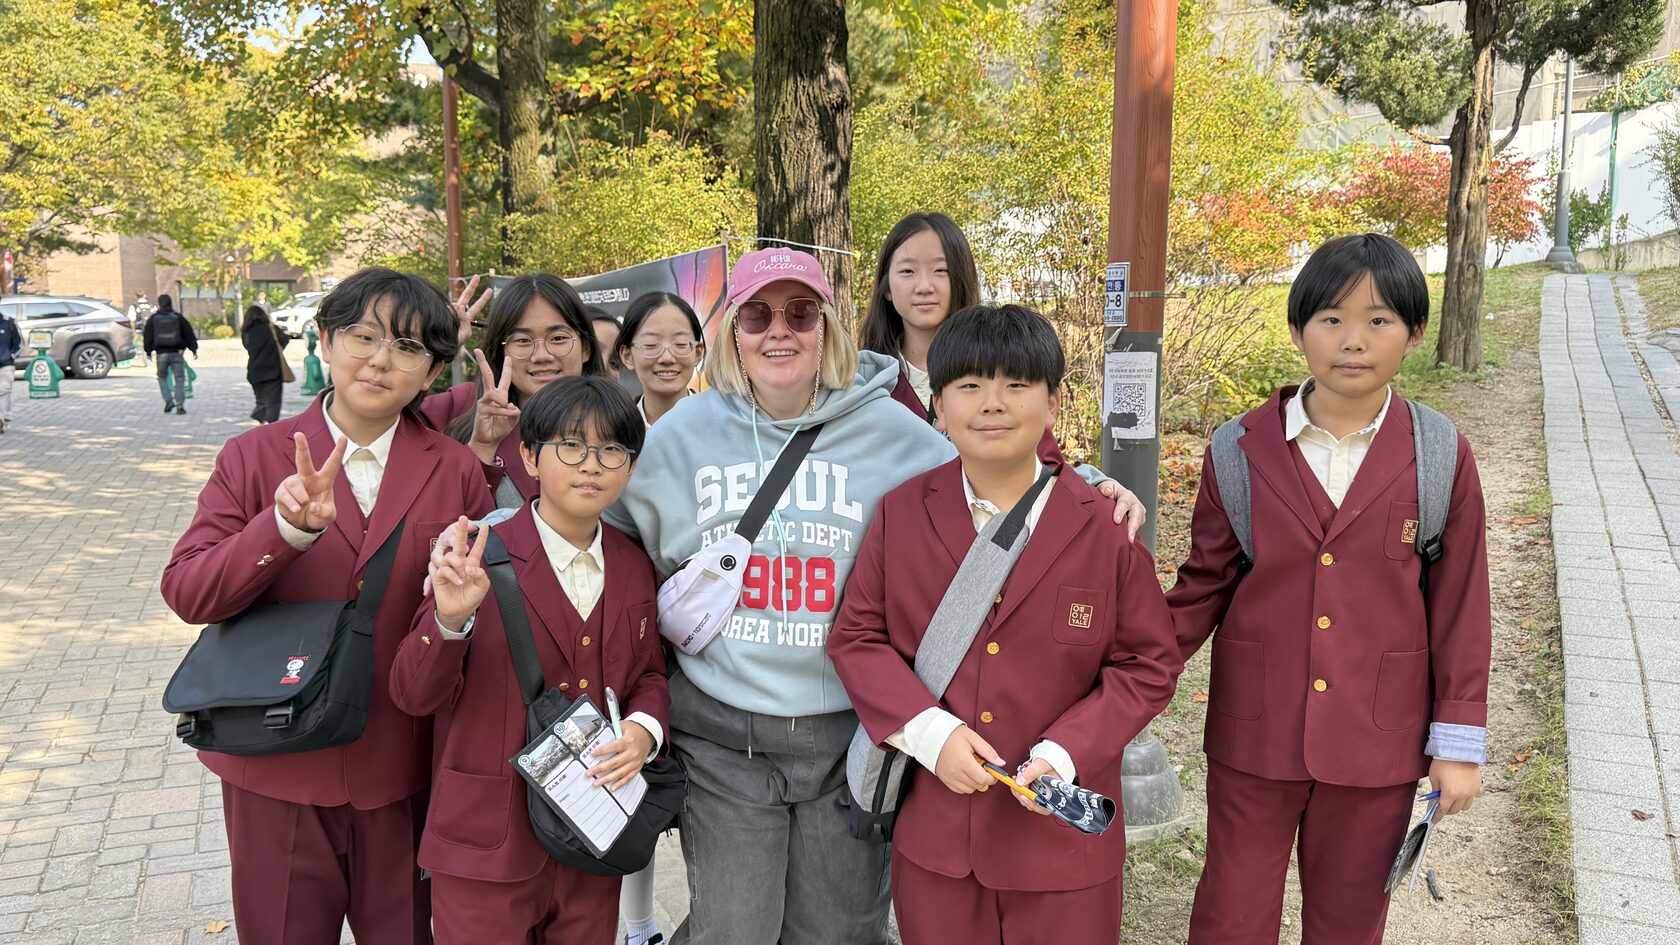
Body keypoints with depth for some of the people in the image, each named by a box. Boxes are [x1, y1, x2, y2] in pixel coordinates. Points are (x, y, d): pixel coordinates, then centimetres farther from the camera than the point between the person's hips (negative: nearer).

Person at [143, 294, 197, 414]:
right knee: (179, 378, 3)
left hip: (161, 354, 1)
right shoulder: (178, 317, 1)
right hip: (177, 353, -1)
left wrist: (148, 351, 20)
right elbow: (189, 334, 3)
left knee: (162, 377, 17)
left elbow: (147, 336, 9)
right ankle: (180, 405, -6)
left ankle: (168, 401, 1)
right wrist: (194, 349, 11)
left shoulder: (153, 319, 4)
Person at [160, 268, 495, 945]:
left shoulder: (457, 472, -1)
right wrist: (287, 525, -26)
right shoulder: (253, 457, -1)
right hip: (275, 773, 0)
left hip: (402, 775, 0)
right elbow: (186, 593, -11)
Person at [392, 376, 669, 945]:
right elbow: (414, 696, -12)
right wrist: (449, 619, -30)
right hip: (489, 841, -4)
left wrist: (645, 729, -8)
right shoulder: (480, 559, -12)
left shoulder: (634, 568, 3)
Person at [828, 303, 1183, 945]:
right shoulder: (900, 514, -1)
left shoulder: (1105, 526, -7)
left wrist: (1064, 755, -15)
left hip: (1061, 835, -1)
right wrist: (929, 732, -13)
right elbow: (856, 637, 2)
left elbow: (1150, 664, -2)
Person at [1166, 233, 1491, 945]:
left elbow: (1460, 604, -1)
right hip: (1254, 730, 0)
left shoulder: (1441, 458, -7)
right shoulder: (1243, 449, -6)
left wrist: (1459, 741, 1)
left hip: (1378, 741, 0)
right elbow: (1205, 583, 1)